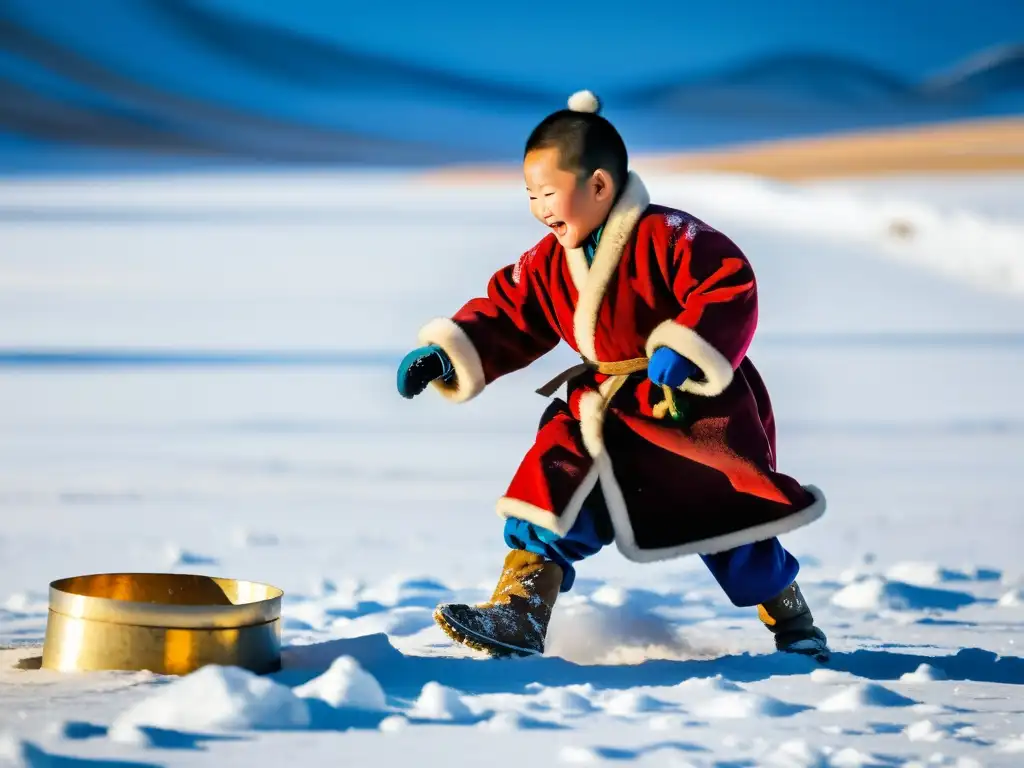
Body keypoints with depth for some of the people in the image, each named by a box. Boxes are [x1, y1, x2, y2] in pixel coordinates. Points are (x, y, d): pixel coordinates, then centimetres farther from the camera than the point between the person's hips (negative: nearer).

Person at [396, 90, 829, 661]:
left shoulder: (666, 236, -20)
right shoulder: (549, 264, 3)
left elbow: (730, 289, -27)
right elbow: (506, 319, 6)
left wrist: (683, 348, -38)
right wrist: (445, 354, -9)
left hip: (694, 411, -6)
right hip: (608, 412, 6)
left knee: (731, 525, 1)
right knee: (552, 482, -13)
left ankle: (794, 624, 25)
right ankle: (519, 616, -14)